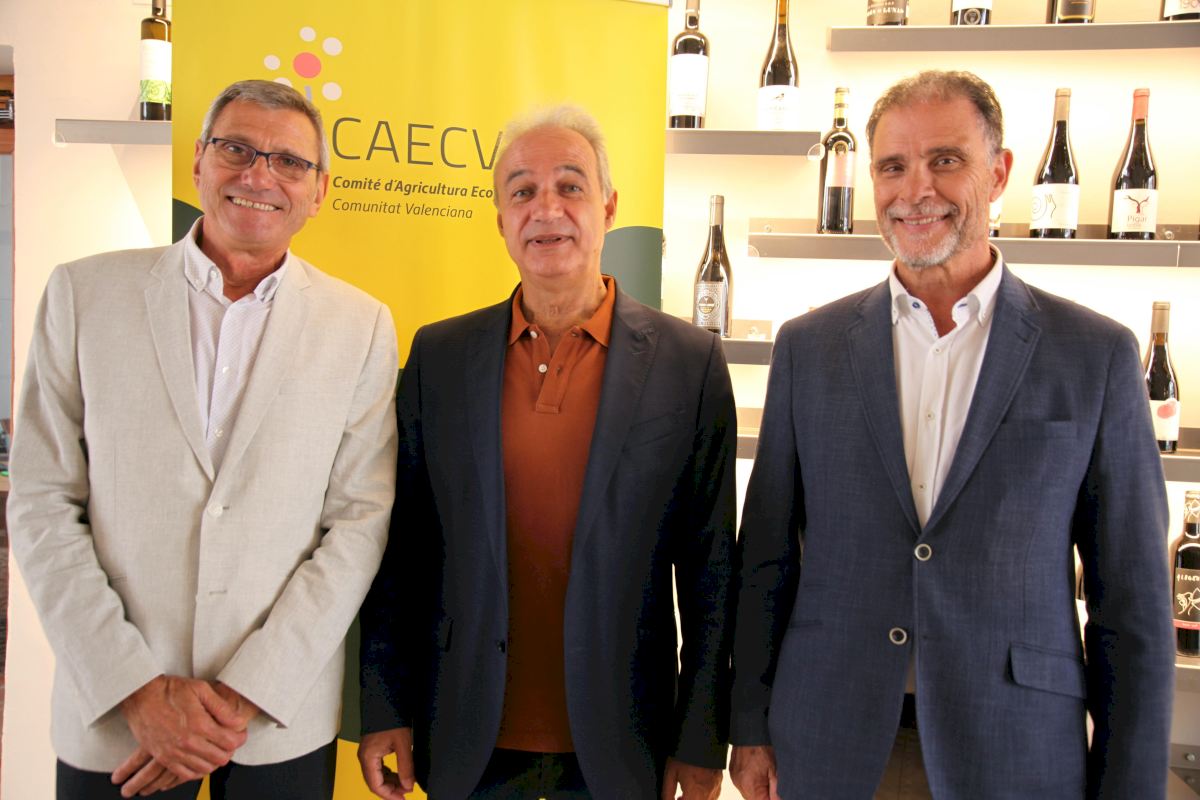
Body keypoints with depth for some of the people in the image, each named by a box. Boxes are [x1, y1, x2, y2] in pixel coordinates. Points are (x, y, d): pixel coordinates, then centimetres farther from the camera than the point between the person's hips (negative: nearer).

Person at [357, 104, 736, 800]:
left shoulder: (691, 362, -7)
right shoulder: (439, 355, -1)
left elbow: (710, 570, -4)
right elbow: (401, 547, 2)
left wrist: (701, 744, -2)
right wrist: (385, 710, 1)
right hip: (469, 743, 2)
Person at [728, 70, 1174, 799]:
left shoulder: (1098, 355, -4)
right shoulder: (807, 347, 0)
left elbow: (1133, 602, -2)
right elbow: (766, 560, 3)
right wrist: (750, 727, 3)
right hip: (826, 741, 2)